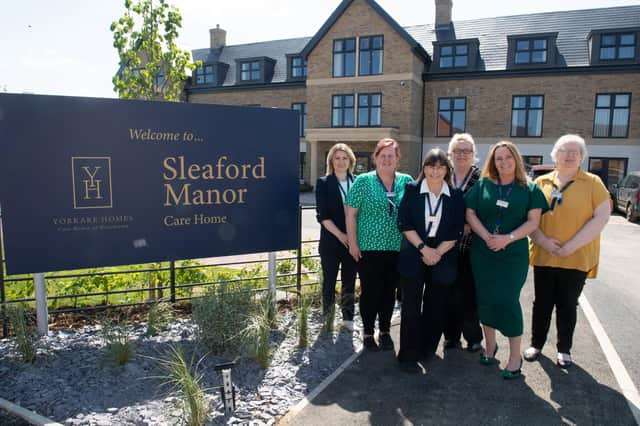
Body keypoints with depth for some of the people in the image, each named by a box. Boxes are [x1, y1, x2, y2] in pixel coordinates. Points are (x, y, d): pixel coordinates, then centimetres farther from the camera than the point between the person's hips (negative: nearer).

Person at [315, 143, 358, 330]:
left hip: (352, 242, 2)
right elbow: (322, 215, -7)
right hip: (331, 242, -2)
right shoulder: (323, 183, 0)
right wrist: (341, 235, -13)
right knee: (329, 282, 6)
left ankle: (348, 318, 24)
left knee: (349, 282, 11)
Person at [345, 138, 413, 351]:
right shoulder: (363, 181, -4)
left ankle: (385, 331, 29)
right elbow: (350, 214, -4)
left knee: (389, 291, 13)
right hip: (369, 247, -3)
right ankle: (368, 333, 21)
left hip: (397, 248, 3)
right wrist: (353, 244, -7)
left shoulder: (407, 181, 5)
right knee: (370, 291, 4)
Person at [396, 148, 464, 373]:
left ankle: (427, 349, 26)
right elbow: (404, 223, -5)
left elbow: (456, 230, 1)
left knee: (436, 307, 9)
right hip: (413, 255, -2)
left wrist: (438, 252, -10)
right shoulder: (412, 190, 0)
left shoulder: (456, 196, 4)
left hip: (443, 258, 2)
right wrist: (424, 249, -12)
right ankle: (408, 355, 10)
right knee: (411, 307, 1)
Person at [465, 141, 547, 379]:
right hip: (482, 252, 2)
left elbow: (533, 222, -4)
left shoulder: (529, 189, 2)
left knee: (508, 300, -4)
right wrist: (487, 237, -13)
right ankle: (490, 345, 27)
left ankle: (515, 357, 9)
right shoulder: (482, 185, 5)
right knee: (485, 299, 8)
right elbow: (470, 214, 0)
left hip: (514, 254, -2)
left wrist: (508, 238, -17)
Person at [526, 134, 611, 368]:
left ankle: (564, 349, 28)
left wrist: (570, 246, -16)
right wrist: (541, 240, -14)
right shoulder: (541, 182, 3)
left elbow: (602, 217, -10)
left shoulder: (592, 182, -2)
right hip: (543, 256, 2)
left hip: (576, 259, -1)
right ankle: (536, 344, 27)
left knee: (567, 305, 11)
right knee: (542, 303, 12)